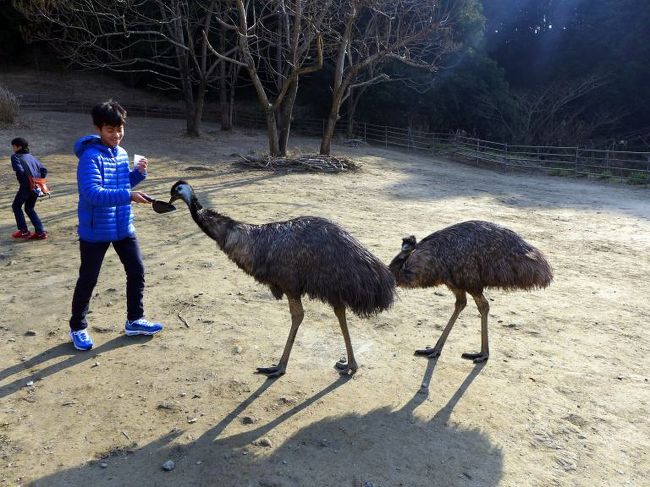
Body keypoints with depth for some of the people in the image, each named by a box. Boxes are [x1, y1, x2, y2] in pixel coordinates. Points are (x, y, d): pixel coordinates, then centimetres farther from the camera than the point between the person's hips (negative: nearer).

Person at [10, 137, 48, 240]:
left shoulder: (15, 157, -2)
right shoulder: (31, 157, 19)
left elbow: (19, 170, -18)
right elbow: (44, 170, 13)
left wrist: (21, 182, -4)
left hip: (26, 186, -6)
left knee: (16, 206, 15)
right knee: (29, 208, 20)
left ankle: (24, 231, 12)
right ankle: (40, 232, 12)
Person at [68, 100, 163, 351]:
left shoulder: (121, 153, 5)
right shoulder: (90, 157, -18)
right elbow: (94, 194, -30)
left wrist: (138, 173, -2)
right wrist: (128, 196, -40)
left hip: (123, 227, 7)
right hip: (95, 231, -7)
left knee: (137, 271, 11)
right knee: (88, 280, 6)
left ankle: (134, 320, 27)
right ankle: (78, 328, 25)